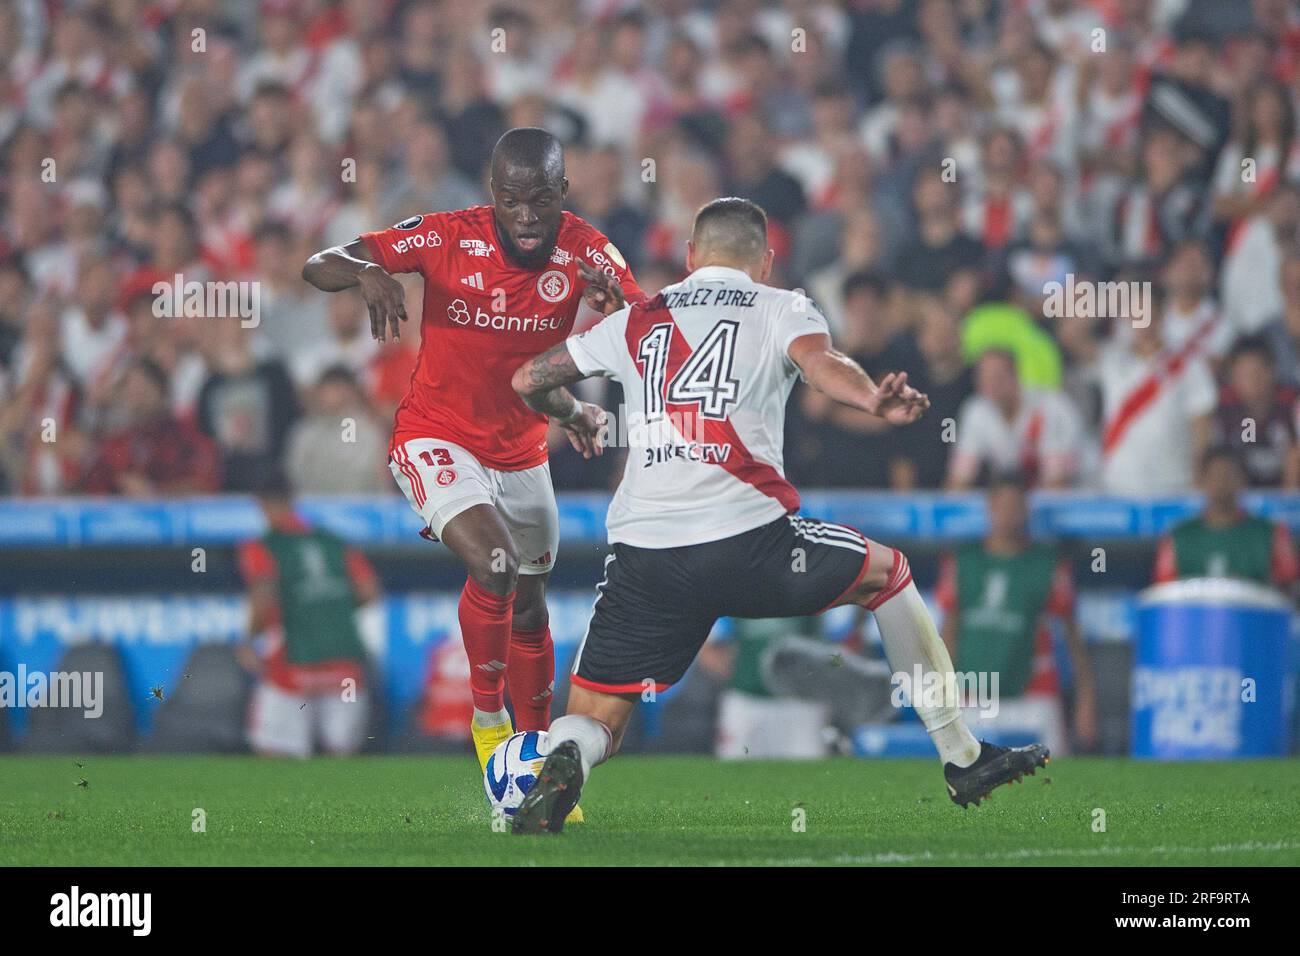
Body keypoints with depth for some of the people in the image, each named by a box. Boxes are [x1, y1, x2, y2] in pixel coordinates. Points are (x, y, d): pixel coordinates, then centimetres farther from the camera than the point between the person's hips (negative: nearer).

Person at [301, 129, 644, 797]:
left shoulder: (586, 252, -11)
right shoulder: (448, 238, -17)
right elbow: (317, 266, -16)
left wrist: (618, 298, -38)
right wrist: (366, 272, -40)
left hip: (521, 454, 4)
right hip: (435, 440, -4)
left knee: (528, 609, 15)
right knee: (495, 565, -26)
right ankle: (487, 716, -3)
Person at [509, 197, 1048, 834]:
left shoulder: (633, 323, 20)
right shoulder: (782, 310, 12)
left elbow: (528, 382, 27)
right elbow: (820, 363, -11)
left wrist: (574, 414, 48)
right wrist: (875, 400, -31)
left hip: (641, 557, 2)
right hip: (748, 542, -2)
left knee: (594, 727, 11)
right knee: (888, 573, 27)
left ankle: (564, 760, -29)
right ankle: (964, 760, 28)